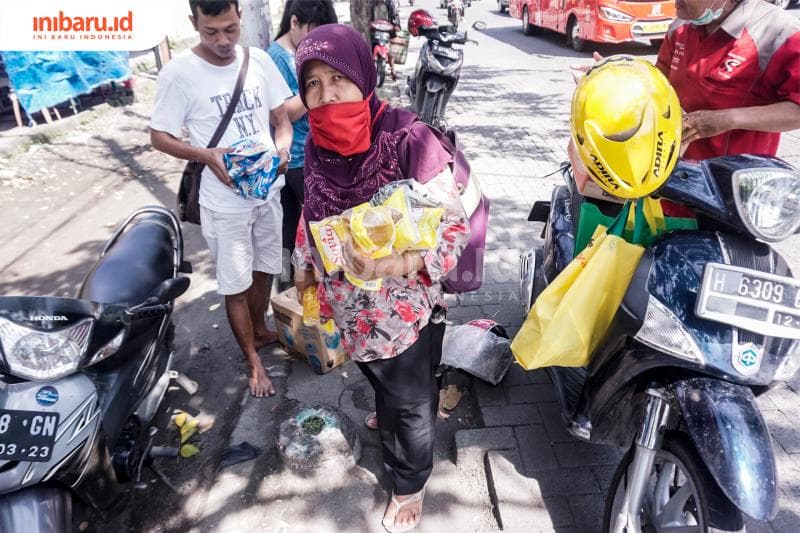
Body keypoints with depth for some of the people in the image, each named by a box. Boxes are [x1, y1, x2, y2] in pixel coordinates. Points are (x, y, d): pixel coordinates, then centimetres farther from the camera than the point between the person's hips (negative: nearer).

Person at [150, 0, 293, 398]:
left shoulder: (259, 60, 0)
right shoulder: (179, 72, -12)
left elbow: (281, 117, 8)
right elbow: (159, 137, -6)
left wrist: (283, 145, -14)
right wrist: (206, 155, -23)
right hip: (224, 201, -4)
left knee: (264, 269, 20)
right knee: (235, 284, 6)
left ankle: (260, 331, 44)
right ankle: (254, 361, 24)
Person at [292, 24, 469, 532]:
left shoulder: (409, 139, -25)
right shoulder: (317, 143, -6)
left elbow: (454, 223, -24)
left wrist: (398, 261, -40)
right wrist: (305, 265, 19)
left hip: (402, 305, -5)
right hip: (349, 301, 5)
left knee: (410, 400, 16)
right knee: (380, 381, 31)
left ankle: (411, 481, 44)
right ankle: (391, 417, 64)